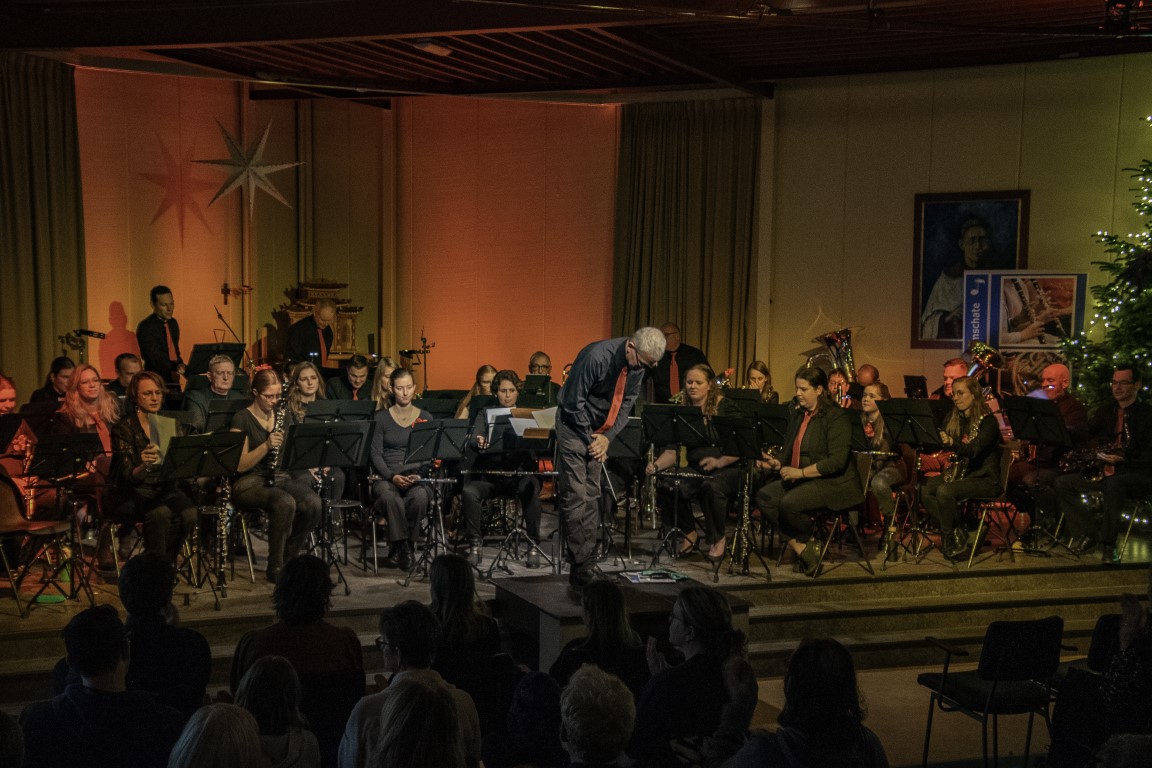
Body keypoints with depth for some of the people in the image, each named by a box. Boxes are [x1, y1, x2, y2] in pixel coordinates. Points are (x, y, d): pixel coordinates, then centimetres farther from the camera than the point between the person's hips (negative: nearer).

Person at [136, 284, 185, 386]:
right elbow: (156, 357, -21)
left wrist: (180, 364, 0)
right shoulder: (145, 327, -12)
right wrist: (176, 367, -35)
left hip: (174, 379, 7)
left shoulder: (173, 323, 11)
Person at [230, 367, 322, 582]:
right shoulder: (242, 419, -5)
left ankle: (289, 555, -2)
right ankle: (275, 567, -19)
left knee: (313, 503, -26)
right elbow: (240, 465, -11)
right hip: (249, 482, -5)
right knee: (285, 502, -36)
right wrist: (267, 445, -24)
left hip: (280, 477, 5)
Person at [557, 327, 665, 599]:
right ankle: (581, 578, -11)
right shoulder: (597, 357, -26)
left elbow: (626, 403, 5)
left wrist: (607, 436, -8)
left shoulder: (638, 365, -4)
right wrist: (591, 439, -13)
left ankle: (586, 570, 10)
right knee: (575, 499, -10)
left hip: (599, 432, 7)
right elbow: (574, 403, -20)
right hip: (574, 426, -7)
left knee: (591, 499, 6)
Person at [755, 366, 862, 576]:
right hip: (801, 480, 9)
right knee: (764, 496, -13)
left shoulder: (837, 417, -11)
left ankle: (808, 542, 0)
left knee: (789, 503, -31)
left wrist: (801, 472, -24)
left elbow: (837, 461, -21)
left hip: (834, 483, -9)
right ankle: (800, 548, -14)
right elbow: (790, 452, 21)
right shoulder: (797, 416, 15)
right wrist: (777, 464, -2)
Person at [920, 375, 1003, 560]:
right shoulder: (955, 419, 12)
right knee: (925, 491, -20)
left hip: (985, 479, -7)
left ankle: (949, 539, -14)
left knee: (944, 491, -32)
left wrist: (951, 443, -44)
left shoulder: (987, 421, -10)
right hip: (961, 474, 7)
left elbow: (972, 451, -26)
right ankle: (958, 533, -12)